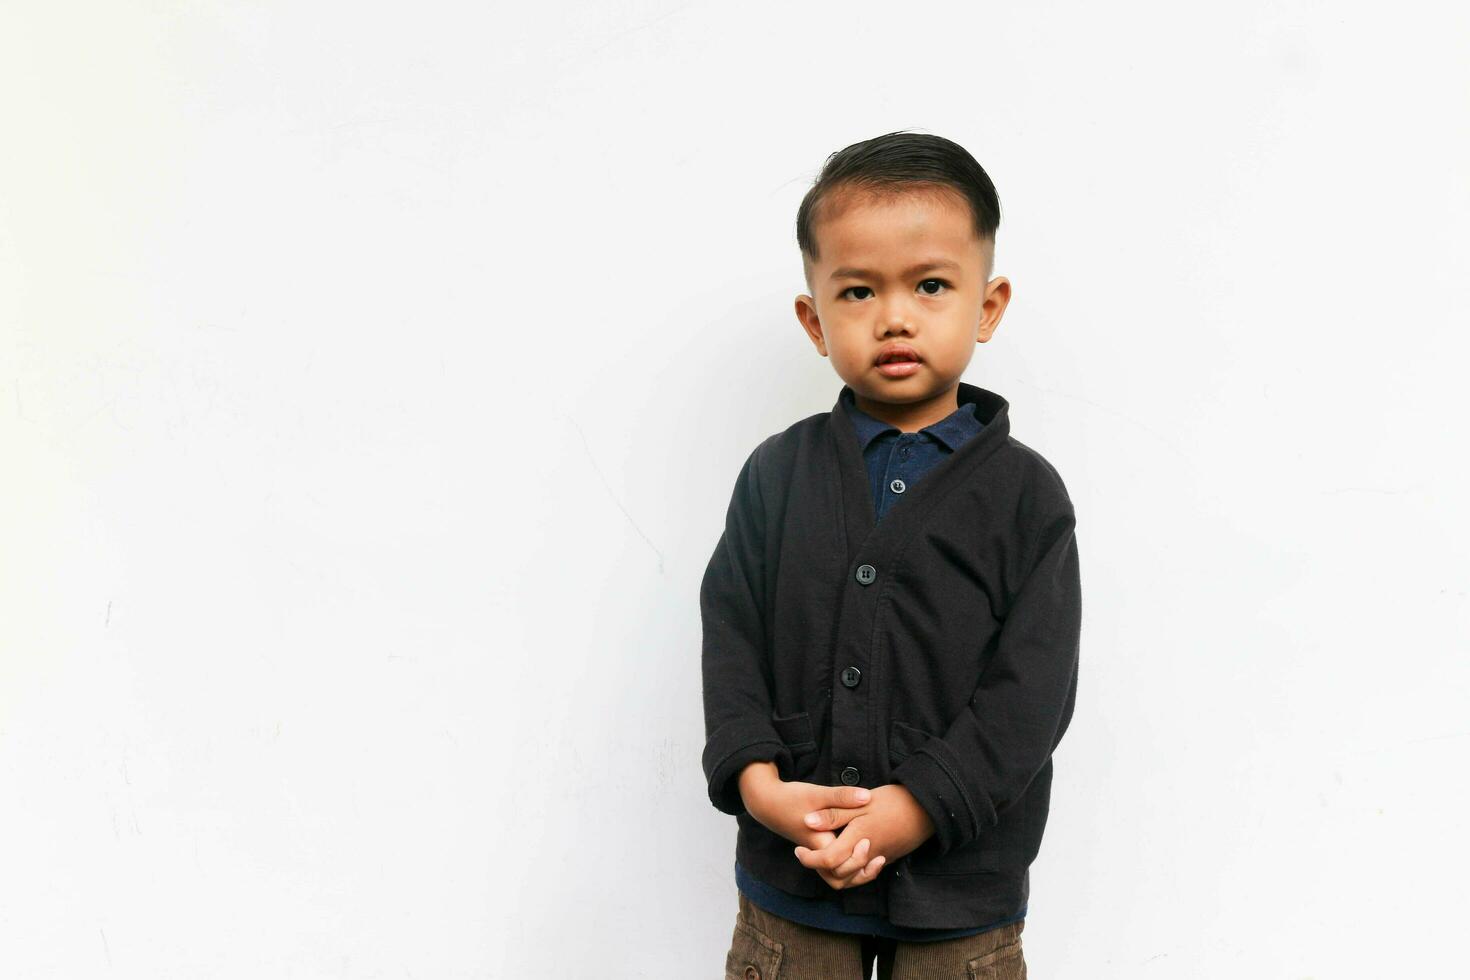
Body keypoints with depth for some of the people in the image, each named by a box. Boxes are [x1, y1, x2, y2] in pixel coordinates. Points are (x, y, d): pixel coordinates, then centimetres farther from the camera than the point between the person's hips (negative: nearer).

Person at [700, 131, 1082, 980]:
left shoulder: (1025, 493, -5)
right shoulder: (777, 472, 1)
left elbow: (1031, 688, -9)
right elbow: (730, 637, -2)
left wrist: (916, 808, -17)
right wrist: (756, 779, -16)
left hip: (960, 879, -1)